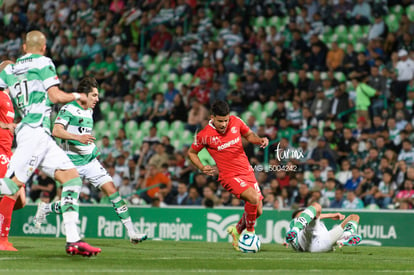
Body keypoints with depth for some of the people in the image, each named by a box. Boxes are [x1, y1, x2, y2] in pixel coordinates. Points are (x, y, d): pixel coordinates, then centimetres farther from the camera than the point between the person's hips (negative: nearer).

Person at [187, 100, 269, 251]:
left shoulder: (236, 122, -2)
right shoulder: (205, 135, -12)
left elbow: (249, 135, 17)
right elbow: (192, 152, 5)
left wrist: (259, 140, -4)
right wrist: (202, 168, -11)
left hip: (247, 171, 5)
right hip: (229, 176, -5)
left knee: (258, 211, 6)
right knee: (254, 198, -28)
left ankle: (237, 230, 34)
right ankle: (250, 232, -6)